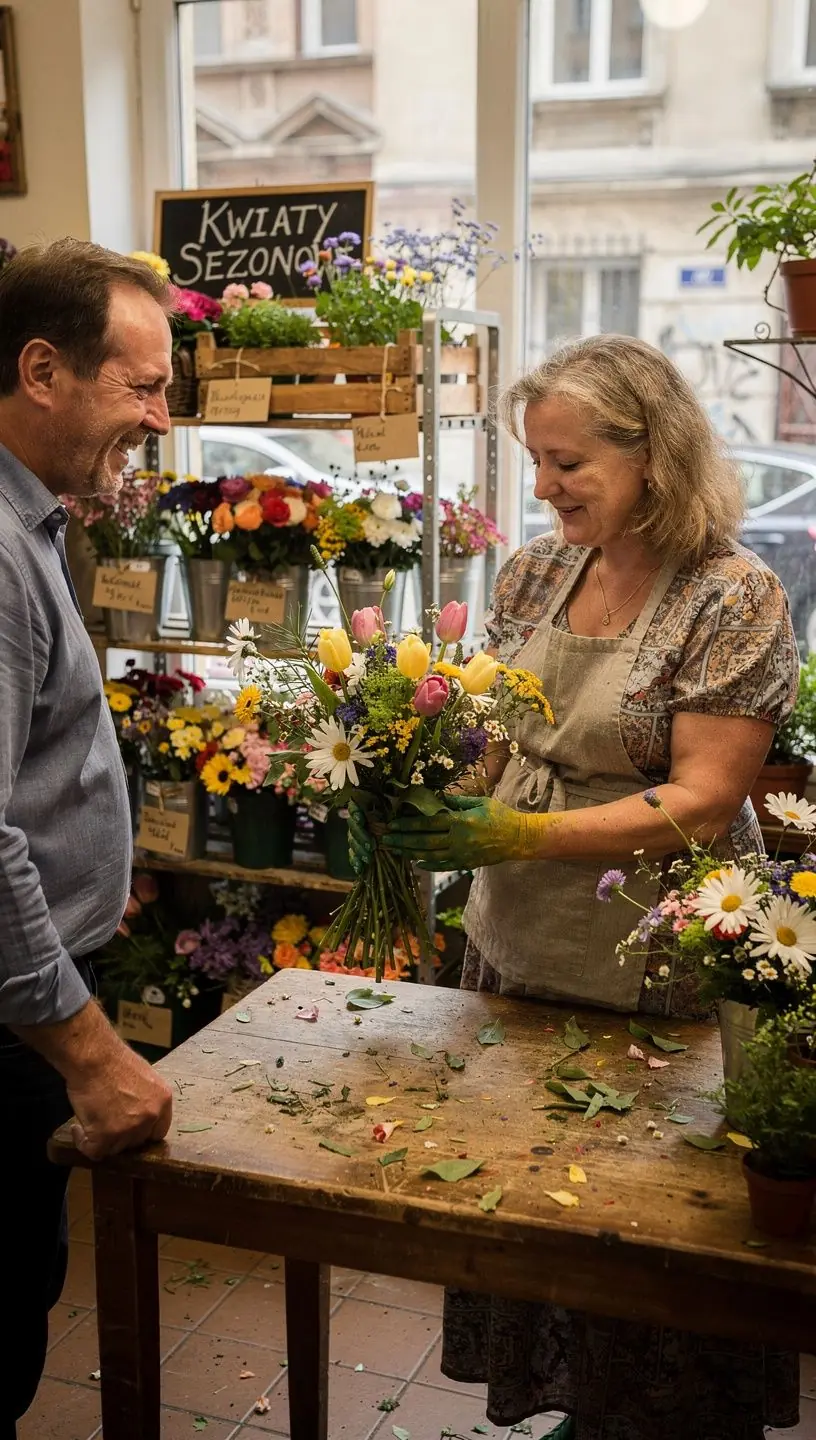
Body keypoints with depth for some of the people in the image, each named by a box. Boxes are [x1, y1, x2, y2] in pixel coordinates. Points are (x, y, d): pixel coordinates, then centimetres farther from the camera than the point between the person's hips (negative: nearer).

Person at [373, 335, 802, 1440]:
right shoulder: (538, 570, 5)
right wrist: (425, 795, -6)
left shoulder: (734, 596, -14)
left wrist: (517, 835, -24)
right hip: (516, 945, 6)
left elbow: (701, 804, -18)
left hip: (648, 978, -6)